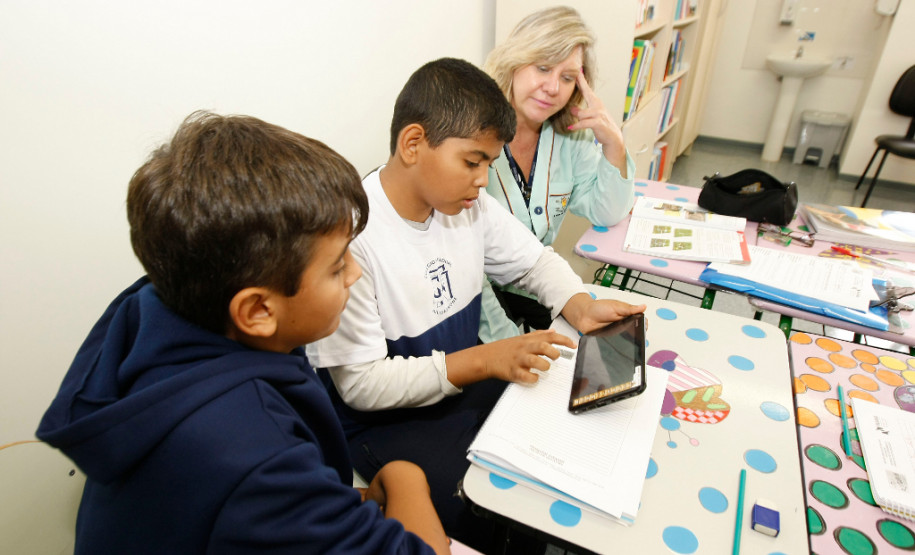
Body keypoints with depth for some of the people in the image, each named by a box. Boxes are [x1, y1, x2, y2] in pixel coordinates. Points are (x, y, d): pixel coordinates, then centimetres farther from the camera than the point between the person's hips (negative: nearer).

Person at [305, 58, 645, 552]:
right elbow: (360, 384, -24)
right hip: (383, 421, -6)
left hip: (466, 380, 7)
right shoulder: (349, 234, -27)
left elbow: (534, 261, 8)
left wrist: (581, 307, -13)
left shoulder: (470, 204, -4)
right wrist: (484, 360, -30)